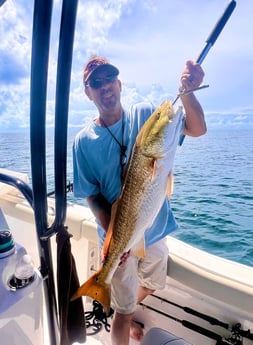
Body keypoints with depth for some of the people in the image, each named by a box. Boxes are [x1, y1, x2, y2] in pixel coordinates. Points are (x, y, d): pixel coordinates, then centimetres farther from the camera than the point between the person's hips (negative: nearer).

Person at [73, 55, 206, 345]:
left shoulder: (145, 115, -7)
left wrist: (187, 92, -31)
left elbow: (197, 129, -13)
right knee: (124, 311, 14)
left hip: (156, 229, 4)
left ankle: (124, 313, 62)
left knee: (152, 285, 30)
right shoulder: (84, 141, -11)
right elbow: (91, 195, -10)